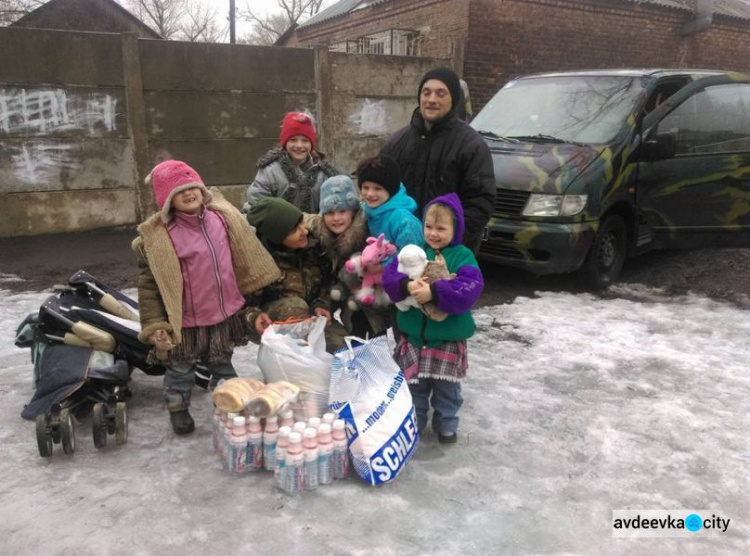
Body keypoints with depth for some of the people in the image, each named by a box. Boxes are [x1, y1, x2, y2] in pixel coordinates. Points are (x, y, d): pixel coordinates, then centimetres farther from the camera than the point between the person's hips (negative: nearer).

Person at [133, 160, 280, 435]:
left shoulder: (222, 215, -5)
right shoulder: (158, 236, -18)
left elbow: (245, 255, 9)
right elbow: (150, 284, -13)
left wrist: (257, 288, 11)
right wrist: (155, 325, -16)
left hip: (224, 313, 4)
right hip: (186, 320, -3)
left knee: (223, 365, 24)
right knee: (180, 369, 18)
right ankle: (178, 410, 43)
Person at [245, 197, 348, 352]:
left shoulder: (313, 240, -11)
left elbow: (326, 279, 6)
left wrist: (322, 304, -10)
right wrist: (254, 316, -34)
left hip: (311, 315, 3)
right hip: (273, 319, -3)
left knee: (342, 346, -22)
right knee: (295, 306, -36)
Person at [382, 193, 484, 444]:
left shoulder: (463, 256, -7)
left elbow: (469, 289, -22)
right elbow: (389, 276, -10)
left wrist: (434, 291, -32)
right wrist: (407, 285, -32)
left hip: (449, 336, -2)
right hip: (414, 334, 2)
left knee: (447, 386, 11)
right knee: (413, 384, 13)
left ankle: (446, 424, 33)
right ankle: (413, 423, 33)